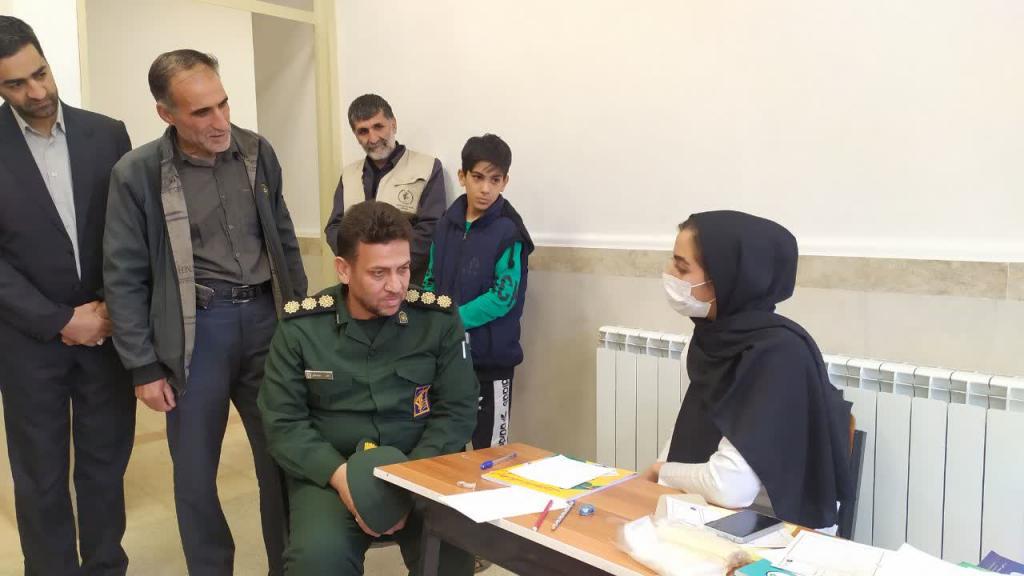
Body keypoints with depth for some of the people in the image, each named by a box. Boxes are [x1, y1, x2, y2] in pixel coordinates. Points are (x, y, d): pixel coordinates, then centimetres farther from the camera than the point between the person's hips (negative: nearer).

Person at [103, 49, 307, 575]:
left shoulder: (257, 152, 2)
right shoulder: (137, 174, -7)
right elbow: (124, 278, -4)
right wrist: (144, 367, -6)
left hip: (266, 318, 3)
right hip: (195, 329, -2)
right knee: (195, 471, 10)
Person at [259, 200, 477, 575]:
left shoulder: (439, 319, -3)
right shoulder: (301, 328, -3)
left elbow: (457, 411, -1)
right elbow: (283, 423, -2)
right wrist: (338, 474, -19)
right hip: (329, 472, 0)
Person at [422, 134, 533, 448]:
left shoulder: (508, 231, -12)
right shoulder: (447, 224, 5)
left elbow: (503, 296, -17)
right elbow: (431, 280, 12)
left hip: (491, 357, -5)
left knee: (490, 450, 7)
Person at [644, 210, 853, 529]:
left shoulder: (779, 354, -24)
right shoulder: (716, 337, -1)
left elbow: (730, 486, -30)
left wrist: (663, 472, -11)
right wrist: (649, 483, -6)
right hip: (712, 517, 6)